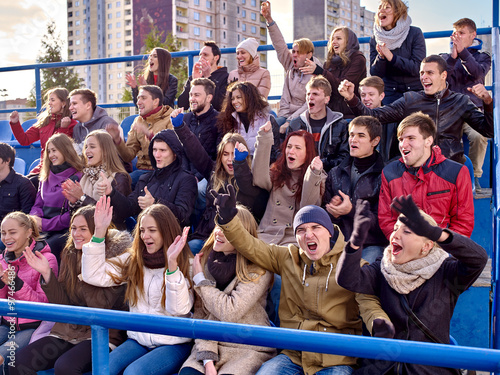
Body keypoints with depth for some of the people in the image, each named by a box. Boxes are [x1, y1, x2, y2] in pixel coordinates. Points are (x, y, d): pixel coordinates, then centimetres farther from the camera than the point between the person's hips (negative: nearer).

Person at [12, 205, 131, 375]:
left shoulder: (115, 257, -9)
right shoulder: (69, 254, 8)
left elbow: (102, 308, -14)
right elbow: (63, 305, 5)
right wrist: (46, 273, -6)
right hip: (67, 331, 5)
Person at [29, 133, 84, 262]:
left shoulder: (77, 178, -3)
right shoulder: (46, 177, 20)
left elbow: (72, 215, -8)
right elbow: (38, 205, 20)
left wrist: (45, 224, -11)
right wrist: (35, 219, -4)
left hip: (63, 231, -5)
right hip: (42, 230, 5)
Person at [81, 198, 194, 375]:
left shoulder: (186, 264, -5)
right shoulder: (133, 260, 8)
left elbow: (179, 309, -19)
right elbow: (93, 275, -1)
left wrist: (172, 264, -31)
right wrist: (99, 232, -7)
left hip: (173, 344, -3)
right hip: (138, 340, 4)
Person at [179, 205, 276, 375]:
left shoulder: (258, 270, -9)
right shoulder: (206, 263, 6)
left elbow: (230, 312, -18)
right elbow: (200, 315, 3)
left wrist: (200, 279, -8)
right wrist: (207, 358, -10)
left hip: (249, 348, -3)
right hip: (211, 344, 3)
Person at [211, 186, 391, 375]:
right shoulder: (287, 258, 11)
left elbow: (368, 302, -9)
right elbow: (250, 246, 9)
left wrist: (379, 322, -32)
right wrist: (228, 219, -8)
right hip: (293, 355, 2)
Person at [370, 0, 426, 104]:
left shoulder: (415, 33, -6)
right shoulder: (375, 39, 2)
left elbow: (417, 68, -14)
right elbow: (375, 74, 0)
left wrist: (391, 57, -22)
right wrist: (381, 57, -20)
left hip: (415, 91, -2)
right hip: (389, 92, 2)